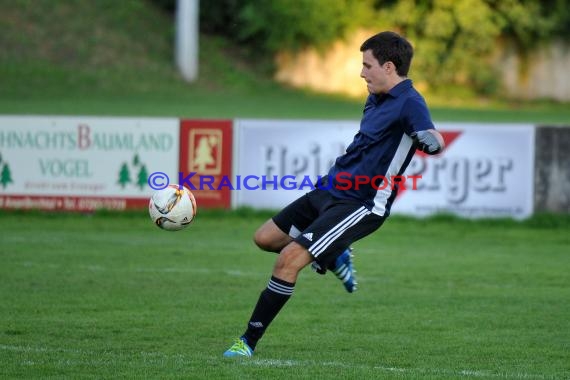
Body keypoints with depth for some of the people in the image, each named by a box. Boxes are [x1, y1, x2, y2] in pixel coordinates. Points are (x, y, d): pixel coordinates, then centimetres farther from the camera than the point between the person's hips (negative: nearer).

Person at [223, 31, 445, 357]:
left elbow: (435, 144, -37)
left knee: (289, 258, -20)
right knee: (265, 238, 16)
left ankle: (249, 342, -11)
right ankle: (335, 257, 34)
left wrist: (429, 138, -56)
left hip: (362, 204, -10)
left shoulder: (409, 103, -17)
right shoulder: (376, 99, 11)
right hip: (330, 190, 10)